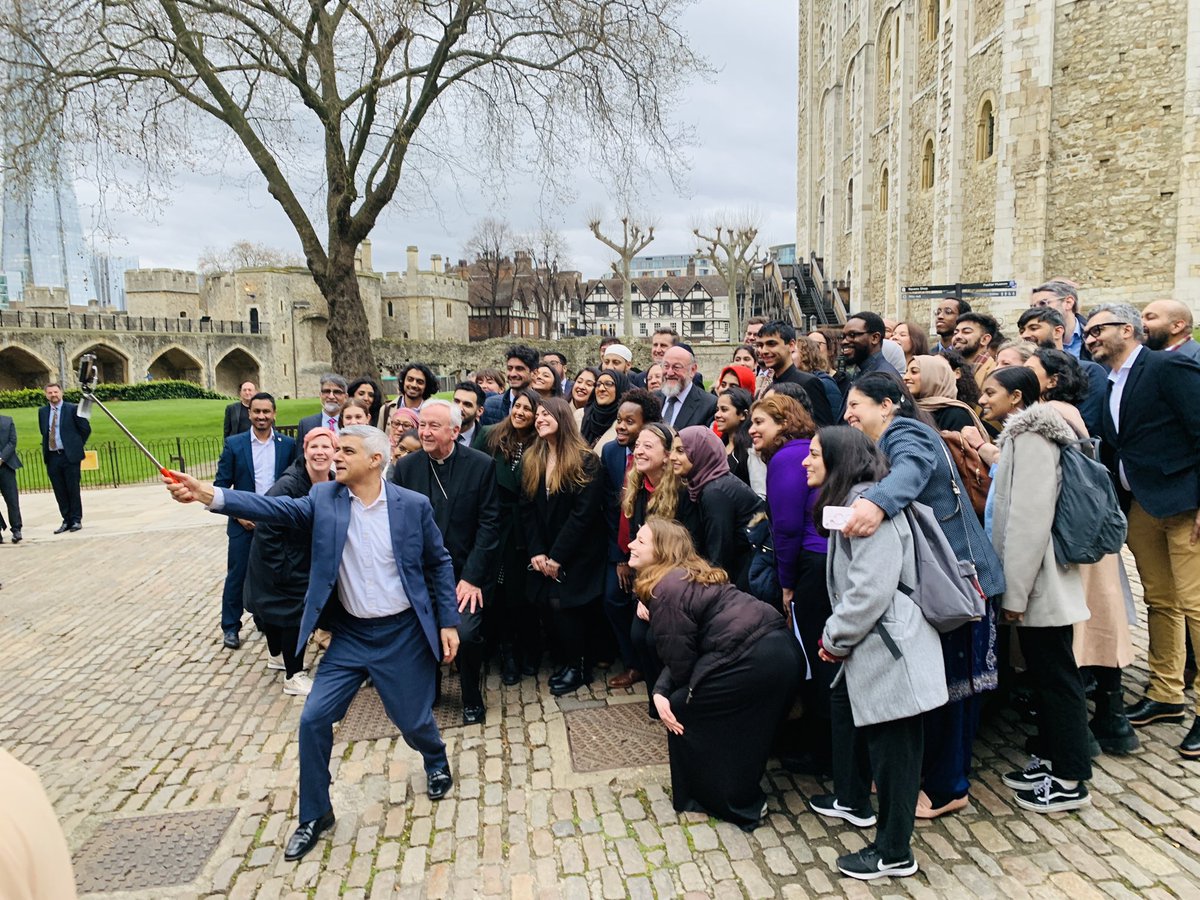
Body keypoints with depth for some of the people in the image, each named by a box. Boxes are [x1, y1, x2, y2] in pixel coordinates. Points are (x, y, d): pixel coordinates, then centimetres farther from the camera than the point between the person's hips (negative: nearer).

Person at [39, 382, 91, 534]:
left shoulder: (73, 409, -3)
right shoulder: (42, 412, 11)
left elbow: (86, 429, 0)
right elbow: (44, 432, 22)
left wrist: (76, 445, 4)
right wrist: (46, 449, 15)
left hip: (70, 456, -4)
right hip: (52, 457, 4)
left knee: (73, 489, 0)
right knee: (59, 492, 6)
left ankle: (76, 520, 8)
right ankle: (67, 520, 14)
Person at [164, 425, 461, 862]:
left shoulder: (413, 505, -10)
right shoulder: (324, 498, -4)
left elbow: (439, 564, -2)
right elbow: (277, 507, -19)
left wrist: (449, 622, -4)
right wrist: (209, 495, -33)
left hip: (401, 634, -2)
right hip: (349, 634, 3)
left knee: (413, 720, 9)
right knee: (313, 718, 0)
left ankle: (436, 761, 46)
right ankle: (315, 815, 23)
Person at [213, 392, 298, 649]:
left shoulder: (288, 444, 0)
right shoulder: (234, 444, -3)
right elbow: (222, 484, -1)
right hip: (244, 522, -1)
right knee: (237, 575, 4)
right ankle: (230, 627, 17)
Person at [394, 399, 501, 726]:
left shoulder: (482, 465, -6)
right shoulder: (406, 466, 3)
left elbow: (489, 524, -7)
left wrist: (472, 577, -11)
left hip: (465, 573, -3)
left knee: (465, 634, -18)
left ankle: (472, 698, 11)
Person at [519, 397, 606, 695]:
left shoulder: (585, 461, -11)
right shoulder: (530, 460, 6)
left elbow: (584, 512, -17)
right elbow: (527, 509, 3)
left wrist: (557, 556, -17)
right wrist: (537, 552, -8)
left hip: (577, 556, -5)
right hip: (544, 556, 5)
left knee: (562, 604, -10)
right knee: (554, 606, 0)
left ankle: (577, 667, 11)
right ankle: (569, 660, 21)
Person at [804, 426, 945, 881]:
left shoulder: (867, 502, -19)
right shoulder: (848, 500, 15)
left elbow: (872, 587, -25)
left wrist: (834, 638, -14)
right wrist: (836, 635, 11)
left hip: (890, 644, -11)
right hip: (868, 642, 11)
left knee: (892, 746, 1)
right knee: (843, 705, 25)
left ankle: (894, 853, 16)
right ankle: (853, 800, 44)